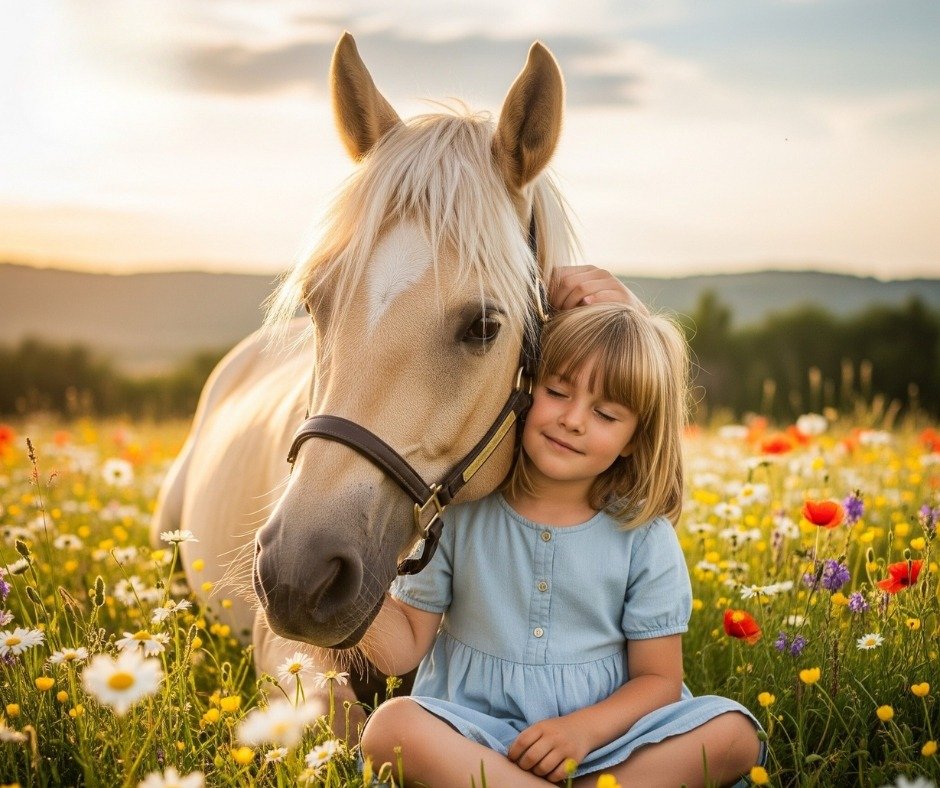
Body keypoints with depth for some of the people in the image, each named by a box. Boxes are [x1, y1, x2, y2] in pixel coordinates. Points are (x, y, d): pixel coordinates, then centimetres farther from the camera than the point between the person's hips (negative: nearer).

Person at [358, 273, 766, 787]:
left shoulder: (644, 538, -1)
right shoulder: (458, 512, -3)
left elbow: (658, 678, 1)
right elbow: (403, 651, 0)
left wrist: (586, 727, -17)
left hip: (606, 733, 1)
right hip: (472, 740, -1)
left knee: (733, 732, -22)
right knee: (391, 727, -32)